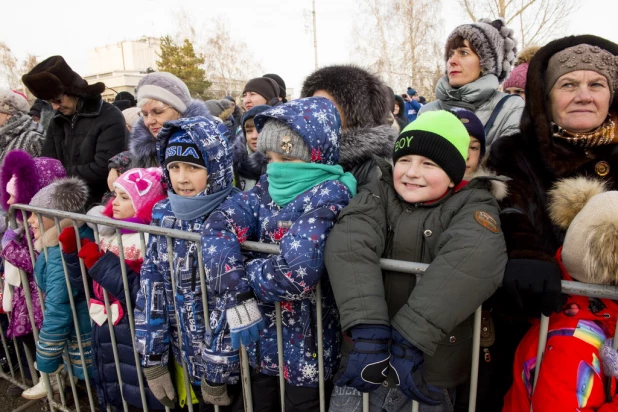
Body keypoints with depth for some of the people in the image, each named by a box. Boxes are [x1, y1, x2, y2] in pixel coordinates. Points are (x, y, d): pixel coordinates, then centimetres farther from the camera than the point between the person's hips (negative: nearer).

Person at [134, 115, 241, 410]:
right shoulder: (164, 214, -4)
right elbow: (151, 284, -1)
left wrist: (217, 371, -15)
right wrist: (152, 357, 0)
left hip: (224, 357, -5)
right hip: (181, 355, 5)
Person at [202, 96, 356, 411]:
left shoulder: (330, 195, -20)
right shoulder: (269, 186, 0)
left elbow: (298, 273, -32)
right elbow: (218, 225, -13)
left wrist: (243, 276, -16)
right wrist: (235, 292, -24)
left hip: (308, 344, -6)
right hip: (262, 338, 6)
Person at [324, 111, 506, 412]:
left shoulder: (473, 204, -6)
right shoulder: (377, 195, -2)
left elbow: (474, 258, -27)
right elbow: (348, 244, -21)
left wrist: (409, 340, -34)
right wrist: (368, 330, -33)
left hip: (431, 372, -1)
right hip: (362, 361, 1)